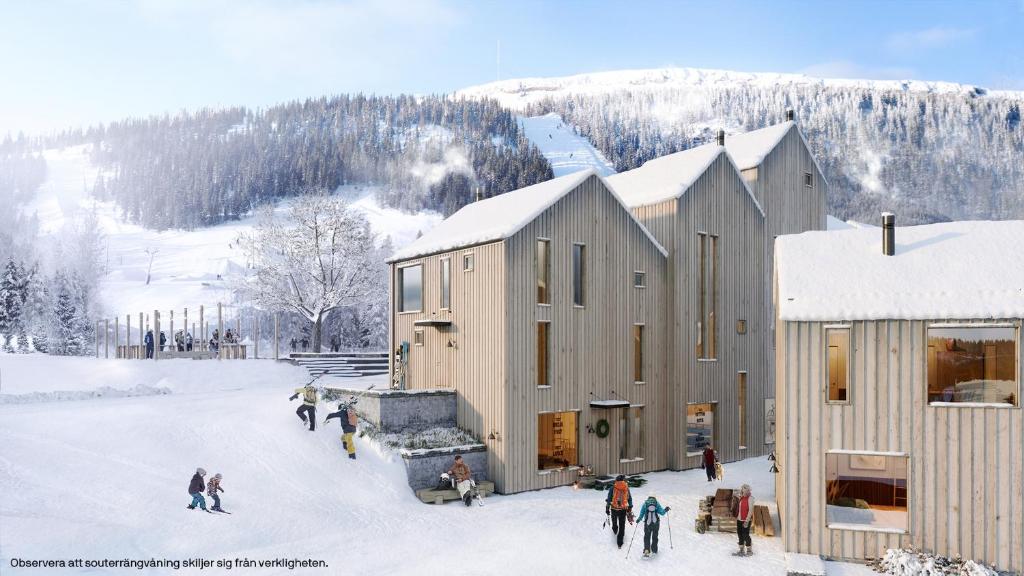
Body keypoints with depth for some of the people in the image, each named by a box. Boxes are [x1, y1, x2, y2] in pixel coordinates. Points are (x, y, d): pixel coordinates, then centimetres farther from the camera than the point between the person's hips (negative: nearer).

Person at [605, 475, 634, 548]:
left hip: (614, 509, 0)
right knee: (622, 526, 9)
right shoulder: (626, 488, -2)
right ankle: (619, 542, 7)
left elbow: (609, 499, -7)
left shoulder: (612, 488, -8)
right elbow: (630, 499, 6)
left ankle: (615, 530, 58)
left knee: (614, 521, 30)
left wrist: (607, 508, 0)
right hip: (623, 509, 0)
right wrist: (630, 507, 17)